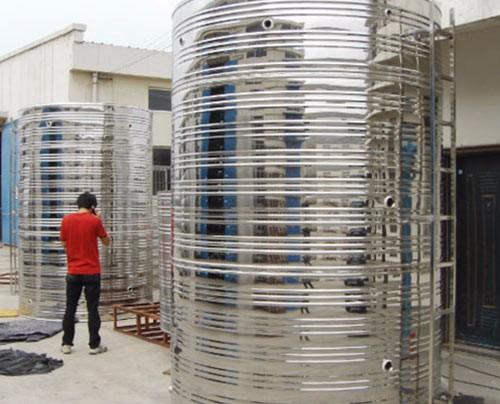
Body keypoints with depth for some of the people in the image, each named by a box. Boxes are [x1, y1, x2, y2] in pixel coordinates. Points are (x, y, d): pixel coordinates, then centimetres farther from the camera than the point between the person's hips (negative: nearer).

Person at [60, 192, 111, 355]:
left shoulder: (66, 220, 0)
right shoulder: (95, 221, -10)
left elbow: (64, 243, 11)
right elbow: (107, 242, 3)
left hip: (73, 271, 3)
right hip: (91, 272, -3)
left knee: (70, 308, 11)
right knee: (92, 309, 3)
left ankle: (66, 344, 16)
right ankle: (94, 345, 7)